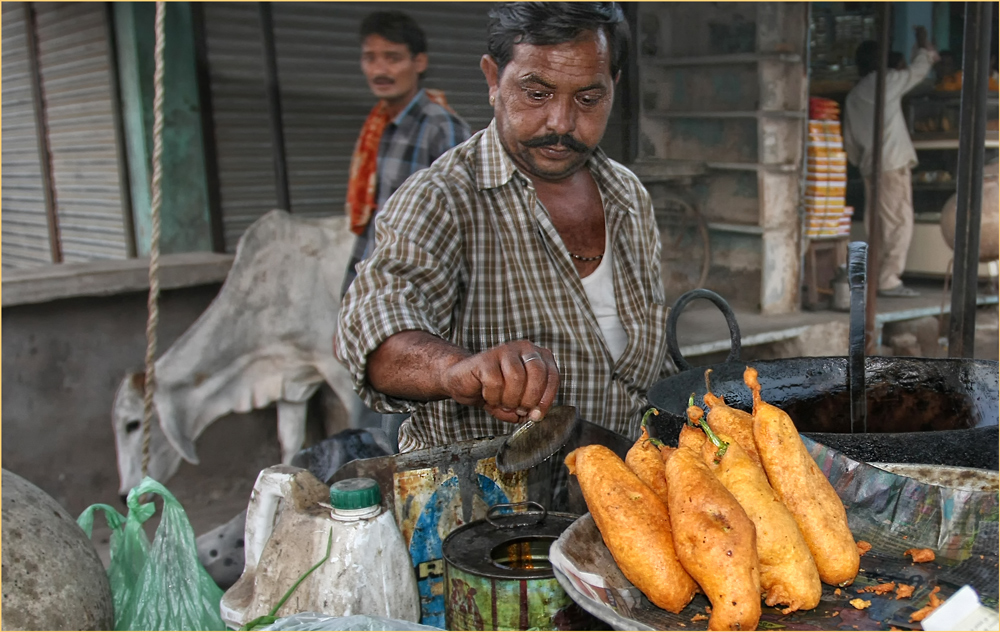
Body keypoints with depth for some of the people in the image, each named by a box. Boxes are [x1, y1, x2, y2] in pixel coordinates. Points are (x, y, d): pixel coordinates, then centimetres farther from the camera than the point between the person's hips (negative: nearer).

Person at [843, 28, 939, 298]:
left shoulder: (853, 96, 13)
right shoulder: (886, 81, -5)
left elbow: (850, 141, 15)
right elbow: (917, 71, 11)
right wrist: (924, 45, 28)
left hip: (869, 167, 7)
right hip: (892, 164, -7)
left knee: (878, 225, 10)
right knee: (900, 223, -6)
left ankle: (877, 278, 12)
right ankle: (888, 281, -10)